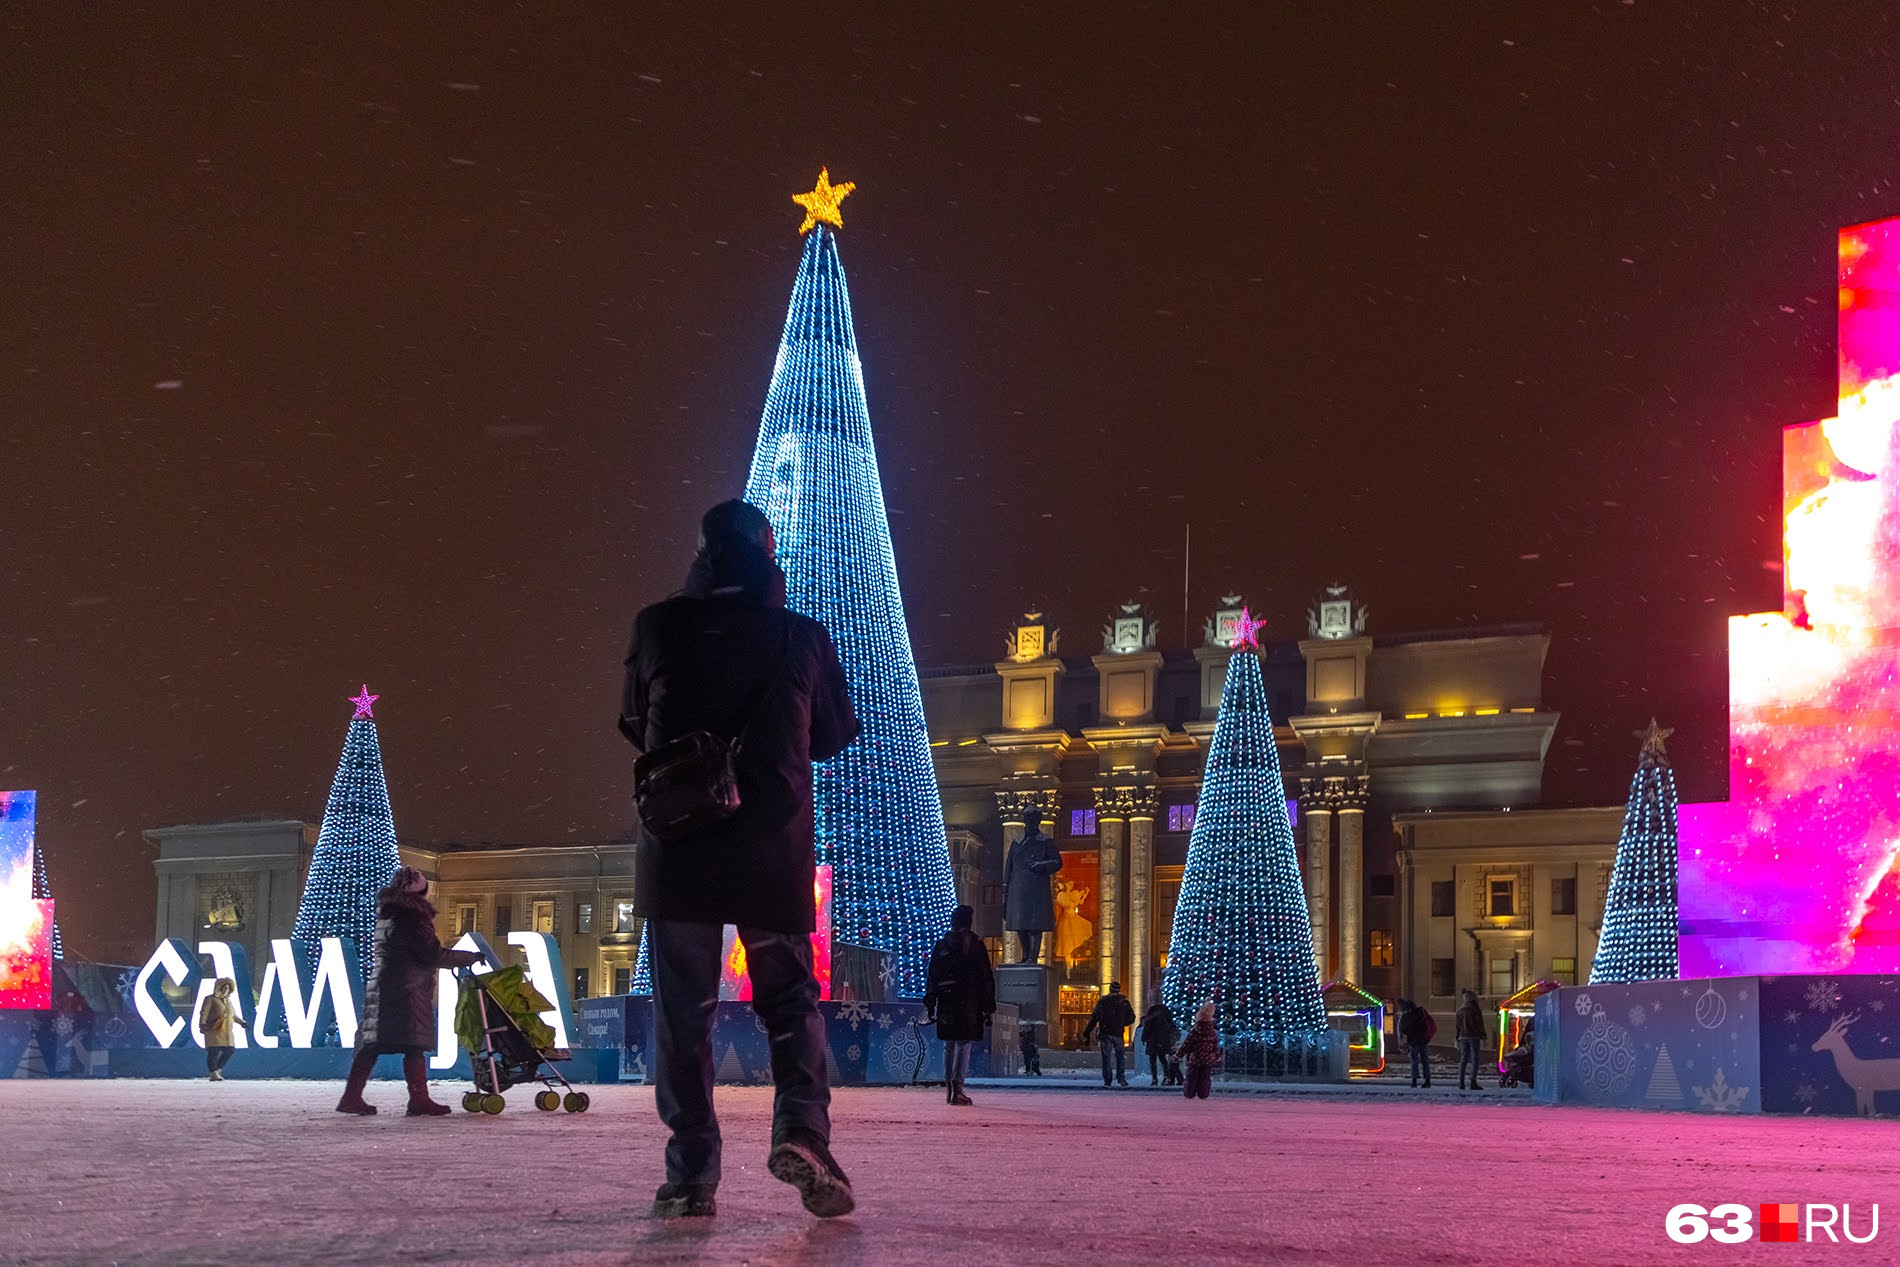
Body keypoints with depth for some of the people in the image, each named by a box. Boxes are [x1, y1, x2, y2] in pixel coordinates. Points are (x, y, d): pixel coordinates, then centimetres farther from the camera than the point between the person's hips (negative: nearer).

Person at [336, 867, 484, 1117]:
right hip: (407, 990, -9)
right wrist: (472, 957, -4)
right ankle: (419, 1100, -10)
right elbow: (433, 954, -12)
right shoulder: (411, 916, -10)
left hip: (380, 986, 9)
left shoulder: (386, 914, 17)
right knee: (414, 1045, -8)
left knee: (372, 1044, 9)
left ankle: (352, 1097, 9)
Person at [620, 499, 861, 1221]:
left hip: (676, 844, 0)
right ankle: (801, 1128, -13)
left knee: (682, 1010, 6)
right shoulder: (802, 636, 0)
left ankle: (690, 1175, 3)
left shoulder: (660, 628, 0)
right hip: (774, 851, 0)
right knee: (790, 999, 10)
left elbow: (635, 725, 14)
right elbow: (834, 735, 13)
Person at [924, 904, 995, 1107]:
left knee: (949, 1045, 15)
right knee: (964, 1044, -4)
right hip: (969, 1003, -4)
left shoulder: (941, 946, 10)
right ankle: (957, 1088, -15)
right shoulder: (975, 945, -2)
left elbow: (931, 978, 11)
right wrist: (988, 1006, 1)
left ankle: (948, 1087, 18)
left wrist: (930, 1004, 15)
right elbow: (986, 978, -3)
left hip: (945, 1003, 4)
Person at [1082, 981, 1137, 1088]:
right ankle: (1121, 1078, 3)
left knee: (1106, 1057, 3)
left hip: (1105, 1033, -1)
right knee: (1119, 1056, 15)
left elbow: (1094, 1018, -5)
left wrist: (1086, 1033, -2)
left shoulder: (1103, 1001, -3)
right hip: (1118, 1034, 1)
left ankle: (1107, 1081, -2)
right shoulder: (1124, 1002, 2)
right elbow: (1131, 1018, 6)